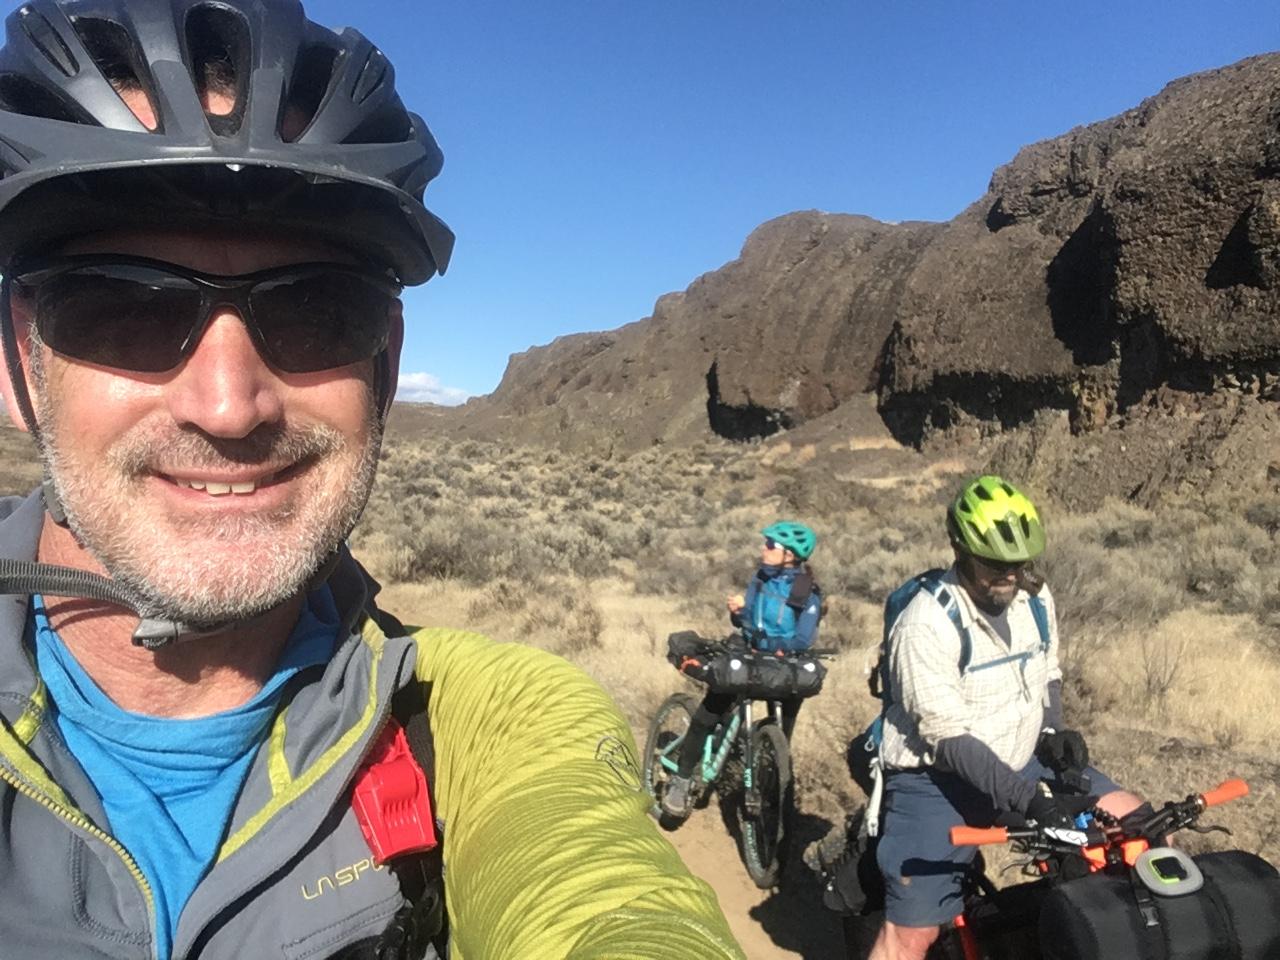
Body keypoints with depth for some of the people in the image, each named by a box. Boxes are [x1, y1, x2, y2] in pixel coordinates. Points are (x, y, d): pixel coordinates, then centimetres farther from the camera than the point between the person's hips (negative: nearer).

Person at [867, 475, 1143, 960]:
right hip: (939, 778, -6)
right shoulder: (927, 623, -23)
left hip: (1021, 764, 6)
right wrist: (1030, 798, -31)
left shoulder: (1036, 598, -2)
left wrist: (1052, 733, -3)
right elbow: (950, 740, -24)